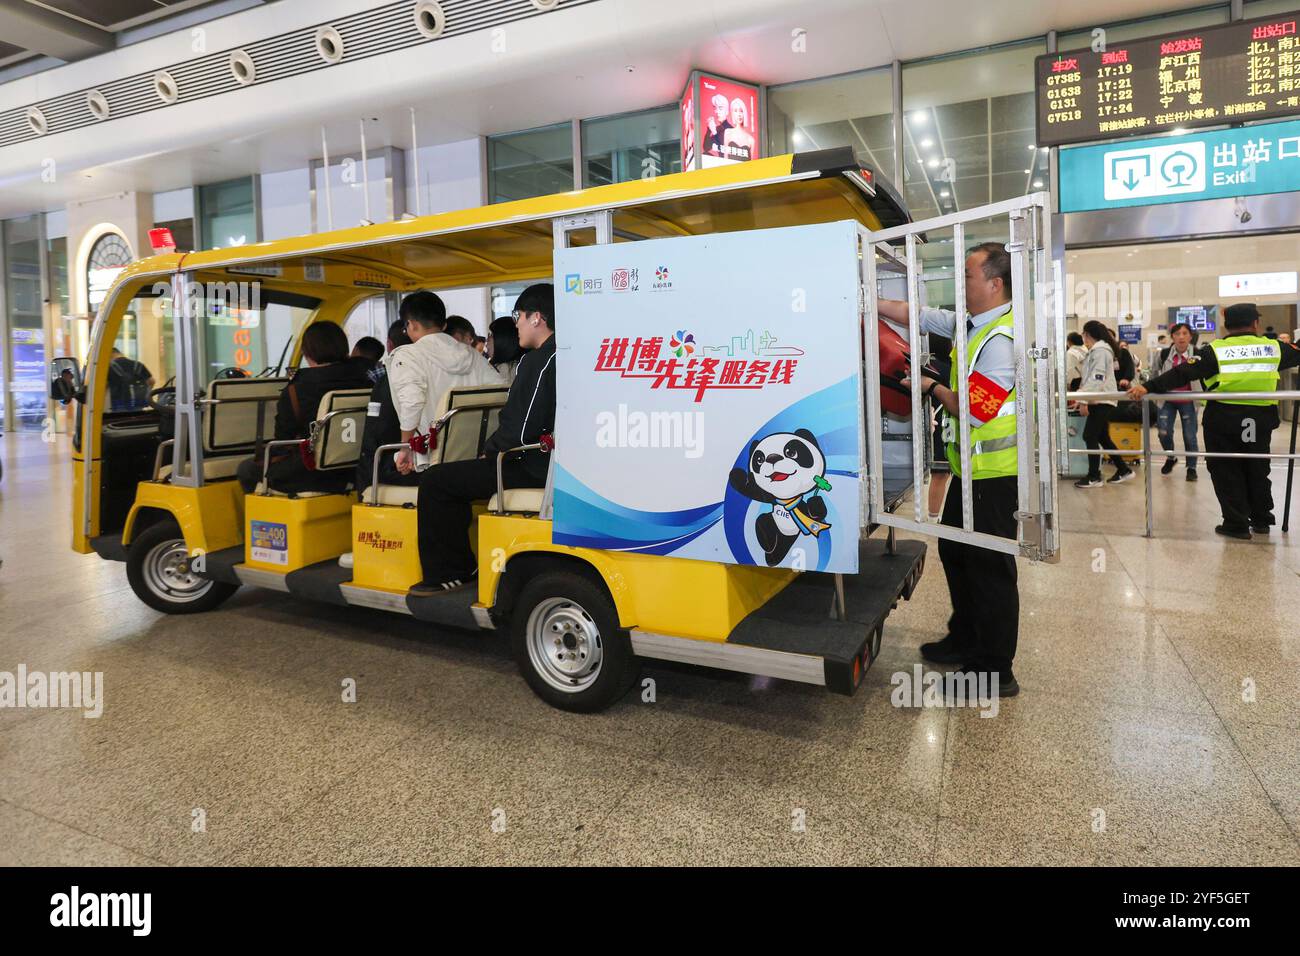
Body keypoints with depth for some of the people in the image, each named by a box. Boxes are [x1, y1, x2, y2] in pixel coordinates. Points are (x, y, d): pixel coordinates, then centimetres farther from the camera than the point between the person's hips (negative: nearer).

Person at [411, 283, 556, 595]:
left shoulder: (540, 361, -18)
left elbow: (521, 430, -23)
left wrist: (488, 452, -5)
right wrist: (492, 450, 15)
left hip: (532, 468, -10)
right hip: (543, 462, 10)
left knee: (435, 481, -4)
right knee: (456, 474, 27)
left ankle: (445, 572, 6)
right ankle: (461, 566, 31)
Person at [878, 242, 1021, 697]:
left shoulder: (1001, 339, -21)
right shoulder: (970, 325, 8)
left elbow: (976, 410, -23)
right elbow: (915, 315, 15)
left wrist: (933, 388, -7)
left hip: (993, 475, -10)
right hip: (971, 469, 10)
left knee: (990, 568, -1)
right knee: (955, 553, 20)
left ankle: (995, 671, 12)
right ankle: (965, 640, 36)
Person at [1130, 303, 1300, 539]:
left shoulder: (1215, 350, -8)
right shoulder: (1273, 347, 3)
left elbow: (1183, 373, -16)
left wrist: (1148, 387, -19)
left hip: (1223, 419, -4)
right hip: (1261, 419, 4)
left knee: (1227, 471, 7)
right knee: (1257, 469, 20)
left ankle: (1237, 524, 7)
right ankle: (1262, 520, 31)